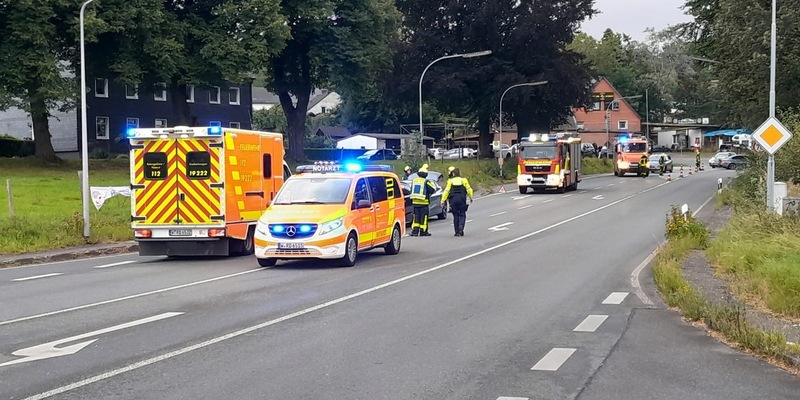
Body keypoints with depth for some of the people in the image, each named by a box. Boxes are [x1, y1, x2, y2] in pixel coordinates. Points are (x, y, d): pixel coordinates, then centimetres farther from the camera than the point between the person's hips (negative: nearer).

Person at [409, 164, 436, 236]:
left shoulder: (414, 181, 6)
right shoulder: (426, 182, -10)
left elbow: (411, 190, 17)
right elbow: (433, 190, -3)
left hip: (415, 202, 5)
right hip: (423, 202, -5)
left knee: (416, 217, 10)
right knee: (423, 217, 1)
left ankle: (415, 230, 5)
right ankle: (423, 231, 3)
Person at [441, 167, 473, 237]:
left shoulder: (450, 181, 1)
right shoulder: (463, 180, 1)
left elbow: (446, 191, -3)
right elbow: (469, 190, 1)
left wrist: (443, 200, 0)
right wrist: (470, 198, 17)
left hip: (453, 200, 1)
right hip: (462, 200, 0)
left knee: (455, 216, 8)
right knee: (462, 215, 9)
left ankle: (457, 232, 9)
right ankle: (461, 227, -17)